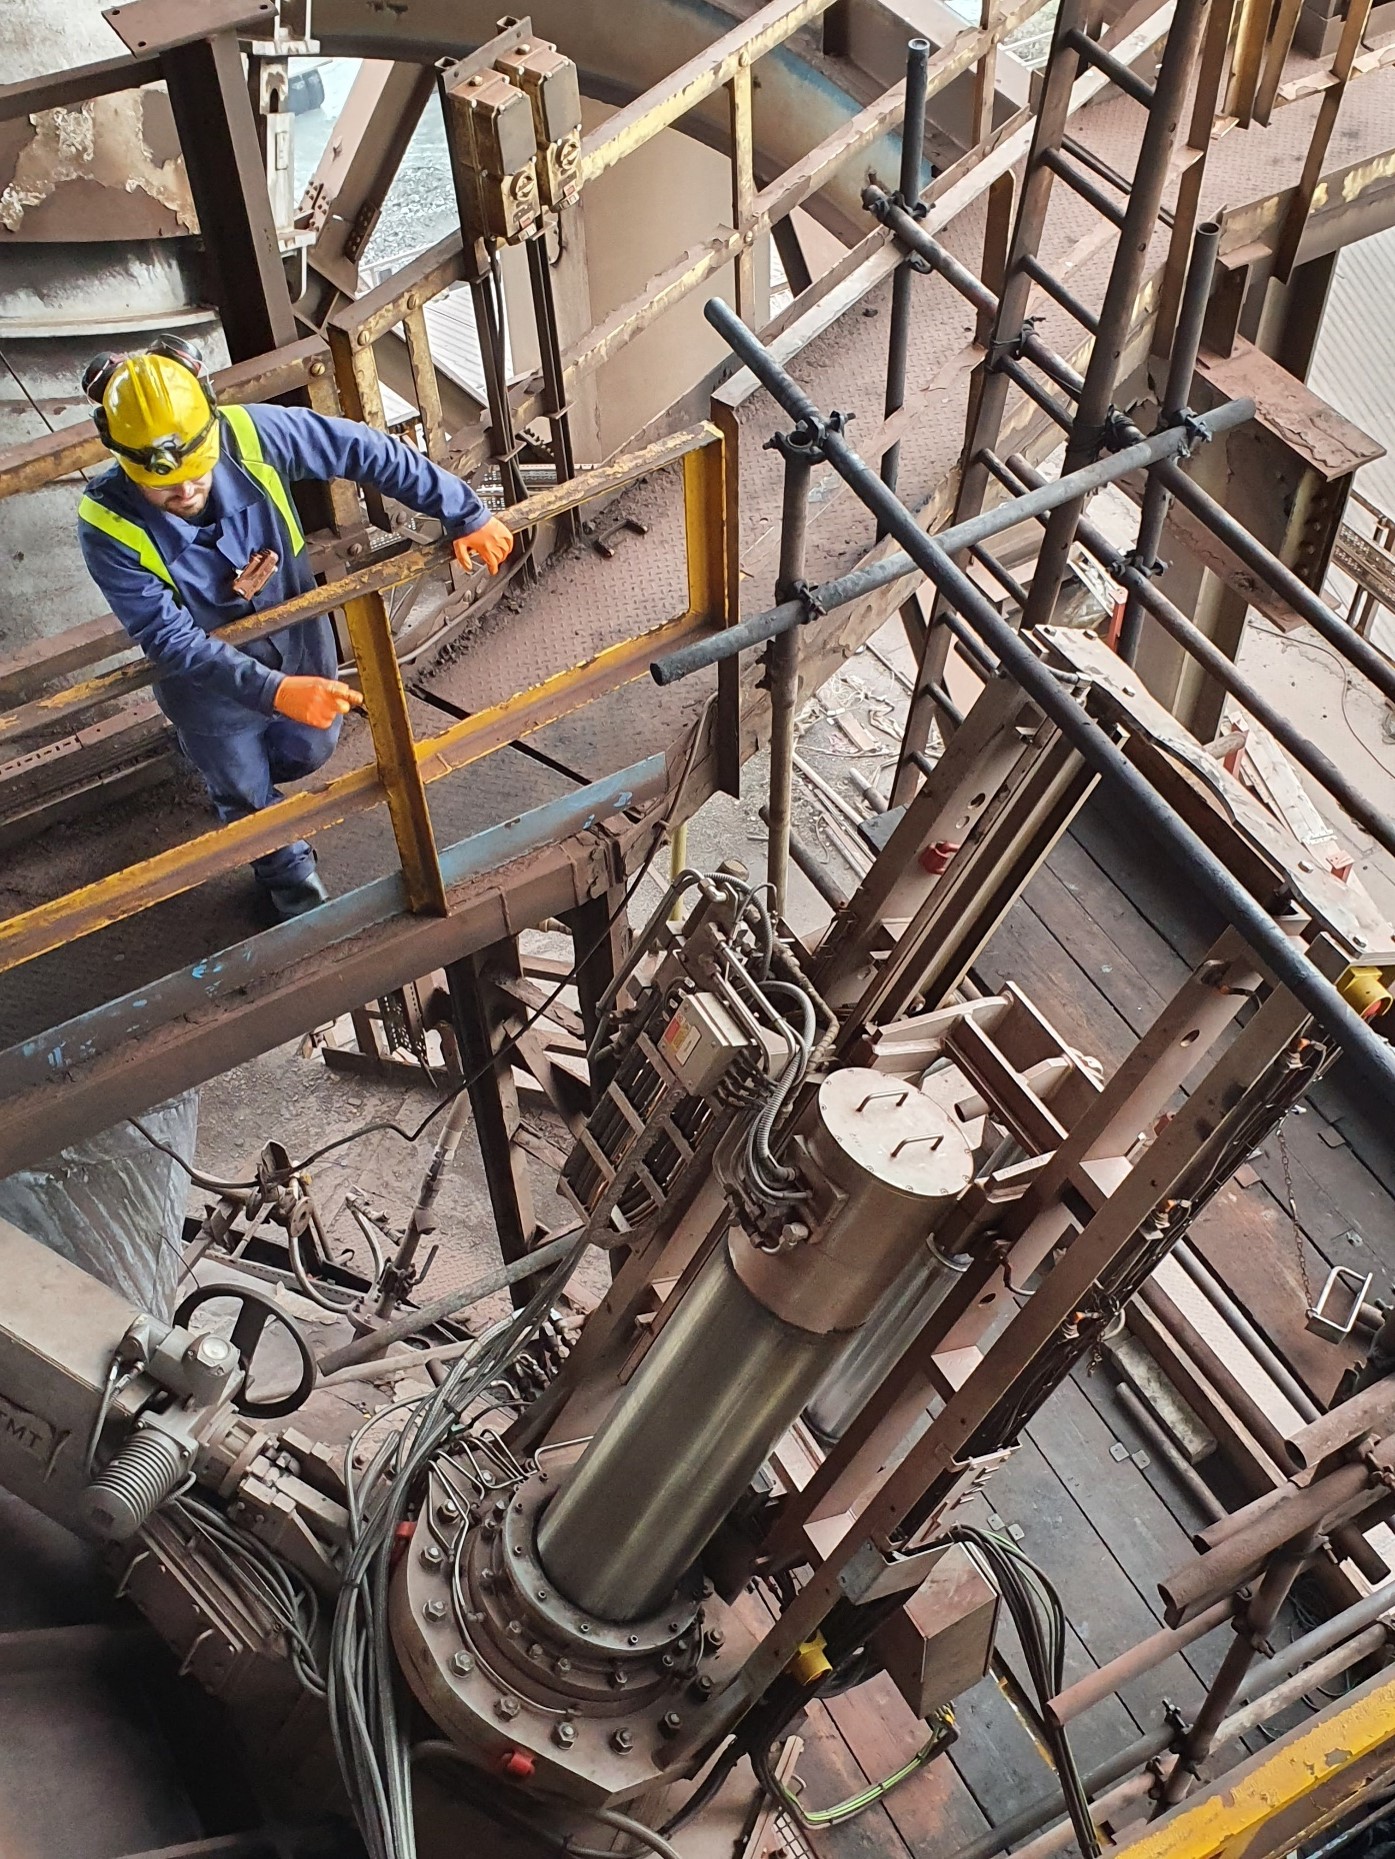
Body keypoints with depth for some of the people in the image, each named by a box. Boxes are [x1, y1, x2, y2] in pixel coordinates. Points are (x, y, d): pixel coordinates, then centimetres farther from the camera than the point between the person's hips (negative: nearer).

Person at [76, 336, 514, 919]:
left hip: (301, 641, 3)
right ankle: (288, 875, 52)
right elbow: (171, 640, -33)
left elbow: (369, 453, -21)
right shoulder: (108, 527, -34)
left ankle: (229, 774, 63)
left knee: (310, 751, 29)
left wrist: (465, 515, -18)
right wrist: (274, 691, -45)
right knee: (247, 796, 20)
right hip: (208, 676, -3)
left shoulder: (253, 436, -30)